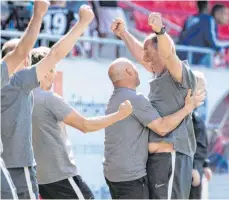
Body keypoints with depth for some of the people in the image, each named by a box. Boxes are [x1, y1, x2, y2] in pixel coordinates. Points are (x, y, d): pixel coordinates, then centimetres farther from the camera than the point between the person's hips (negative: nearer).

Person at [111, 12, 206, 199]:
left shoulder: (181, 74, -9)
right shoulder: (161, 75, 18)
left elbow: (168, 54, -29)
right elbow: (141, 55, 33)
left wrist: (160, 30, -45)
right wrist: (123, 34, 34)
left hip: (170, 157, -10)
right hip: (156, 156, 10)